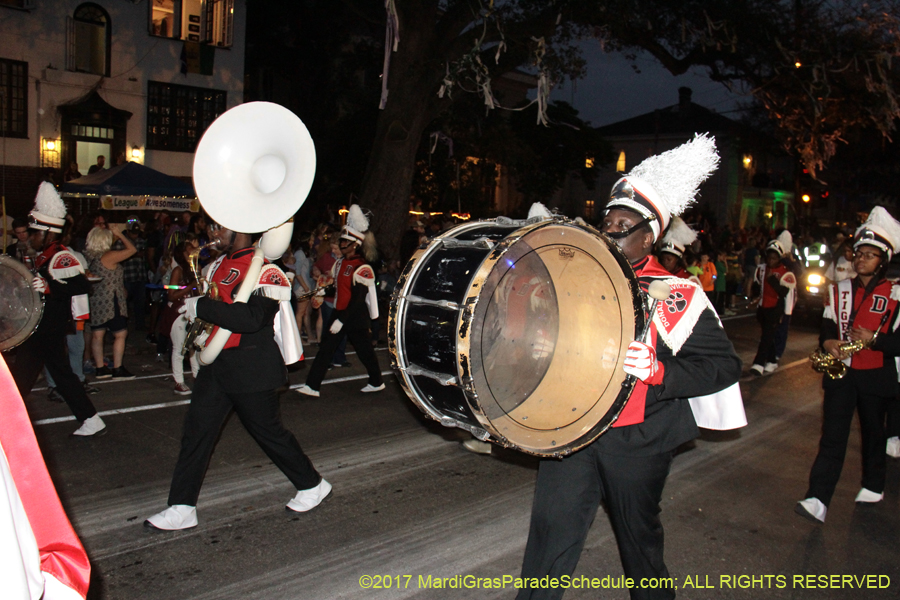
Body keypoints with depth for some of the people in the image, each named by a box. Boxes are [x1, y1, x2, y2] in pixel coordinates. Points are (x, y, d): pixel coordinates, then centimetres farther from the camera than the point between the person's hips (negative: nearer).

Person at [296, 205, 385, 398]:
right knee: (325, 348, 8)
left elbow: (358, 299, -21)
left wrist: (341, 320, -23)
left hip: (356, 317, -9)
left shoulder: (361, 268, -18)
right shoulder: (340, 262, 9)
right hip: (339, 313, 9)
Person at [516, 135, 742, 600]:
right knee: (551, 531, 0)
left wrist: (659, 372, -24)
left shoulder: (675, 296, -6)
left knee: (638, 535, 17)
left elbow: (725, 364, -9)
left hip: (636, 440, -2)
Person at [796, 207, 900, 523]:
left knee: (873, 433, 16)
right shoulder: (839, 290, 8)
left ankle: (873, 486, 38)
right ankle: (817, 500, -9)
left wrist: (874, 340, -23)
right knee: (832, 436, -5)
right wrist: (828, 342, -13)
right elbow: (827, 327, 8)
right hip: (840, 372, 2)